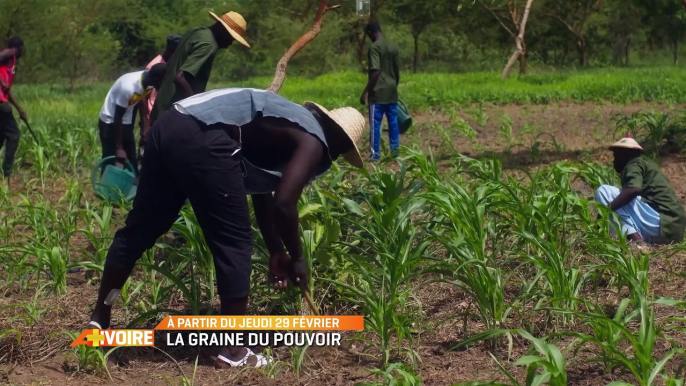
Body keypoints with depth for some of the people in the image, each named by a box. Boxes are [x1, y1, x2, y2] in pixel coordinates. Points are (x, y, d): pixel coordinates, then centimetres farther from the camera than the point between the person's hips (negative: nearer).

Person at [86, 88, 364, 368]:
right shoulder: (314, 141, 6)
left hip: (169, 126, 10)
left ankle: (99, 319, 31)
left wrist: (277, 252, 42)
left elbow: (261, 190, 38)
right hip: (203, 140, -9)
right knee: (234, 243, 2)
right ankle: (234, 351, 6)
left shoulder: (289, 128, 32)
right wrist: (296, 258, 9)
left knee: (140, 228, 20)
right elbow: (284, 203, -5)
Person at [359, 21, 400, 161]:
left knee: (375, 123, -2)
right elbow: (397, 70, 14)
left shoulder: (374, 47, -12)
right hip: (392, 91, 7)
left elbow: (375, 72, -19)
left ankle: (375, 154, -2)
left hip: (378, 92, -7)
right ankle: (395, 152, 12)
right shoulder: (393, 46, 10)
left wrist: (365, 92, -16)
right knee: (393, 122, 10)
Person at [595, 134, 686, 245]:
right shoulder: (646, 165, 28)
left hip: (660, 222, -9)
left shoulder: (634, 164, -1)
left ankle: (635, 238, -20)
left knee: (603, 191, -7)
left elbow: (633, 190, -22)